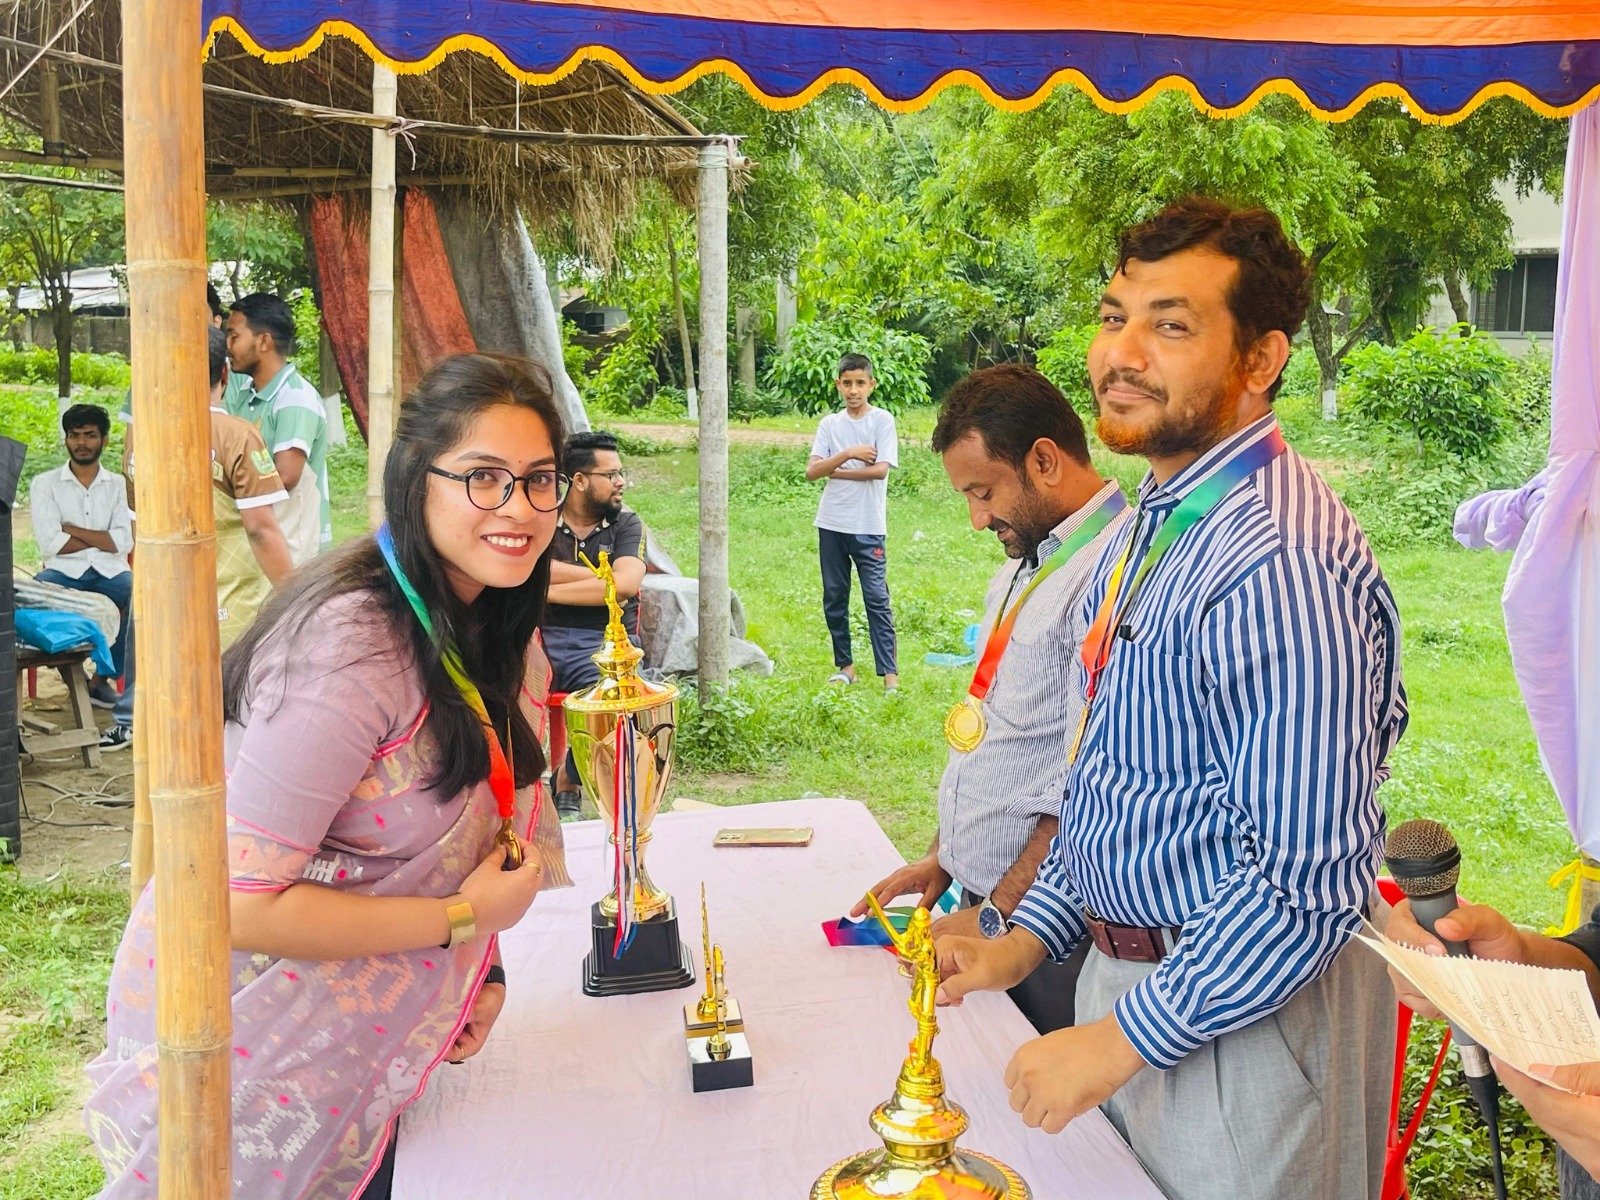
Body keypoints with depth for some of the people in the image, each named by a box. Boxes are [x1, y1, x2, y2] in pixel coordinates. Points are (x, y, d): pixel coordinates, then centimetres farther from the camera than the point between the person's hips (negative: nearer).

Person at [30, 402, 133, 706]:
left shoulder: (119, 485, 13)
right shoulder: (45, 484, 10)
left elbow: (123, 543, 0)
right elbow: (50, 544, -4)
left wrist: (71, 529, -2)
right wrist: (102, 539, 0)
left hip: (110, 572, 1)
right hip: (64, 572, -1)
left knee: (135, 590, -31)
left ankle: (103, 677, -15)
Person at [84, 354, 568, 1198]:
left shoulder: (495, 634, -1)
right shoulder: (352, 647, -29)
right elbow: (238, 904, -30)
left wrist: (483, 968, -1)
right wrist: (464, 919, -23)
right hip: (248, 1042, -7)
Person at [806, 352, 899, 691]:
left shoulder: (882, 420, -2)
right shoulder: (829, 423, 8)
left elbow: (881, 470, -13)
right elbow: (811, 471, -2)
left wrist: (834, 470, -6)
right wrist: (848, 454, -14)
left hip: (869, 526, -4)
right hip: (831, 524, 4)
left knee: (876, 598, -6)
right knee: (834, 599, 9)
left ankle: (889, 672, -4)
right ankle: (845, 665, 21)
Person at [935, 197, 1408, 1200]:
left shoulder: (1279, 562, -26)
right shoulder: (1155, 525, 6)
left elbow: (1308, 888, -28)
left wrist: (1122, 1038, -21)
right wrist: (1027, 940, 8)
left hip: (1242, 1009, -9)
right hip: (1126, 977, 9)